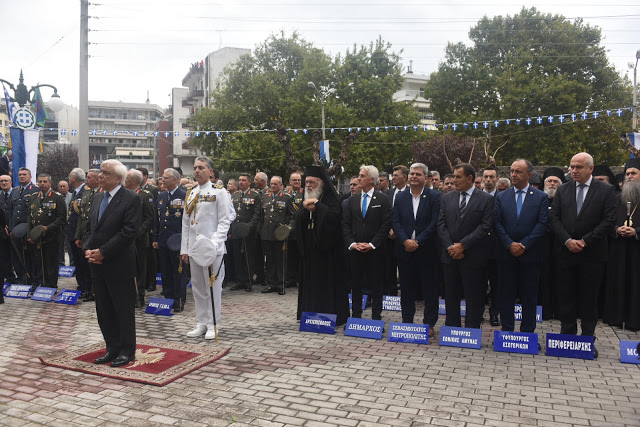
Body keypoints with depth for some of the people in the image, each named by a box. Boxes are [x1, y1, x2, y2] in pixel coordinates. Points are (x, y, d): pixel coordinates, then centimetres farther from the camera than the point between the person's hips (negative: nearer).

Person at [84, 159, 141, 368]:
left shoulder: (131, 199, -11)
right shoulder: (98, 198, 13)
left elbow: (128, 232, -19)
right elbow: (90, 228, 16)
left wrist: (102, 252, -17)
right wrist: (88, 249, -2)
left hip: (119, 265, -7)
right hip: (98, 265, 8)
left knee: (124, 311, 4)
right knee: (104, 310, 14)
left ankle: (127, 351, 17)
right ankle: (113, 349, 27)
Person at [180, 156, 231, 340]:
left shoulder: (219, 192, -3)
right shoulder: (190, 194, 14)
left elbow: (224, 221, -8)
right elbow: (185, 223, 16)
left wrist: (214, 243, -18)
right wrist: (184, 248, 11)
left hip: (212, 248, -6)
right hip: (194, 248, 6)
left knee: (213, 286, 0)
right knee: (197, 287, 12)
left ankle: (213, 325, 11)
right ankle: (202, 323, 23)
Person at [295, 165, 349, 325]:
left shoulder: (330, 198, -5)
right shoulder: (307, 199, 13)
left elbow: (334, 216, -22)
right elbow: (298, 221, 4)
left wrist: (316, 205, -19)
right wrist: (306, 209, -13)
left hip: (326, 246, -6)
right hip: (309, 248, 6)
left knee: (327, 280, -3)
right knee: (310, 280, 8)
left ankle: (333, 315, 5)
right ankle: (312, 314, 16)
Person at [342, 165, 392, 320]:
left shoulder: (383, 199, -1)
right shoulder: (352, 199, 10)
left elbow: (386, 225, -7)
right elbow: (345, 224, 7)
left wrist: (372, 244, -13)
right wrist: (352, 243, -6)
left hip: (375, 250, -3)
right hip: (355, 250, 3)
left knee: (376, 286, 4)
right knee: (356, 285, 10)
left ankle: (376, 318, 14)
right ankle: (356, 317, 21)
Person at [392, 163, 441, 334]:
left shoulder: (434, 197, -2)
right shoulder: (400, 197, 8)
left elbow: (434, 223, -9)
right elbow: (396, 222, 2)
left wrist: (417, 241, -15)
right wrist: (405, 241, -12)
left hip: (426, 250, -3)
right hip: (405, 249, 3)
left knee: (430, 289, 4)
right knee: (406, 288, 11)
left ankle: (429, 323, 16)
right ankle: (407, 321, 22)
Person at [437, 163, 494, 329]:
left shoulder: (486, 199, -3)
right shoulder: (447, 198, 9)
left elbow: (485, 227, -11)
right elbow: (441, 224, 4)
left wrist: (463, 245, -15)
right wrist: (450, 247, -9)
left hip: (473, 257, -4)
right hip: (450, 256, 4)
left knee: (474, 299, 4)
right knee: (451, 296, 11)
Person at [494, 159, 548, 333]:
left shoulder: (541, 197, 3)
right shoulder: (501, 197, 8)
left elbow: (542, 224, -5)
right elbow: (497, 223, 2)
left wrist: (524, 245, -13)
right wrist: (510, 244, -11)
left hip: (530, 253, -1)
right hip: (506, 254, 2)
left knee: (529, 295, 6)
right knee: (506, 294, 6)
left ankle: (527, 332, 17)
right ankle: (507, 330, 16)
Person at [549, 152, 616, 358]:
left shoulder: (605, 191, 0)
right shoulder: (562, 190, 7)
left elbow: (609, 221, -7)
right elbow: (554, 218, 2)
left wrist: (584, 241, -14)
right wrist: (567, 240, -11)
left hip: (592, 254, -2)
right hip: (565, 252, 2)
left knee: (589, 300, 6)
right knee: (566, 297, 7)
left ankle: (588, 339, 16)